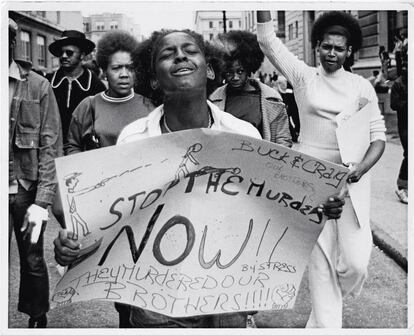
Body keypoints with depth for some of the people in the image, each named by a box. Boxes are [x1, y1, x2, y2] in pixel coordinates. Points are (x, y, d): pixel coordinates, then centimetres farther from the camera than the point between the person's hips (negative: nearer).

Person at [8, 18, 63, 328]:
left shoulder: (38, 87, -3)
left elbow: (50, 148, -4)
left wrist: (42, 201, -12)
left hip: (26, 190, -1)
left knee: (32, 260, 12)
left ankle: (37, 319, 32)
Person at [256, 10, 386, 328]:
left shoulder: (361, 86, 5)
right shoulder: (304, 76, 5)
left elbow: (378, 135, 2)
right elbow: (268, 41, 0)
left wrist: (363, 167, -14)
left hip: (351, 179, 0)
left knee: (355, 262, -6)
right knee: (321, 258, 2)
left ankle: (324, 308, 27)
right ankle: (326, 325, 17)